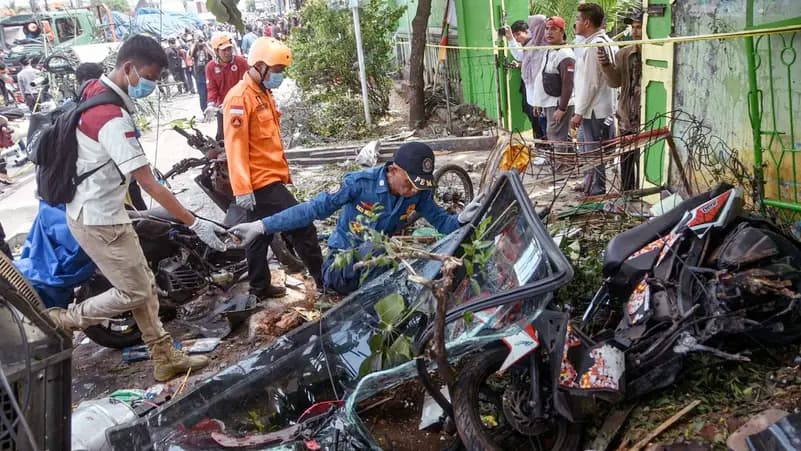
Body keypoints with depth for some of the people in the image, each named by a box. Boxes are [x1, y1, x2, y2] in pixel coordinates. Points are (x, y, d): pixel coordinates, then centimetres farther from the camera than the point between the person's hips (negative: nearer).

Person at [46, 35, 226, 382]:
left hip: (97, 209, 10)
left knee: (145, 284, 13)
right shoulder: (113, 119, -28)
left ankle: (165, 358, 21)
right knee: (134, 293, 1)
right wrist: (195, 224, -26)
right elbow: (150, 186, -29)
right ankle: (60, 320, 16)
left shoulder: (95, 89, 2)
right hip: (99, 219, -10)